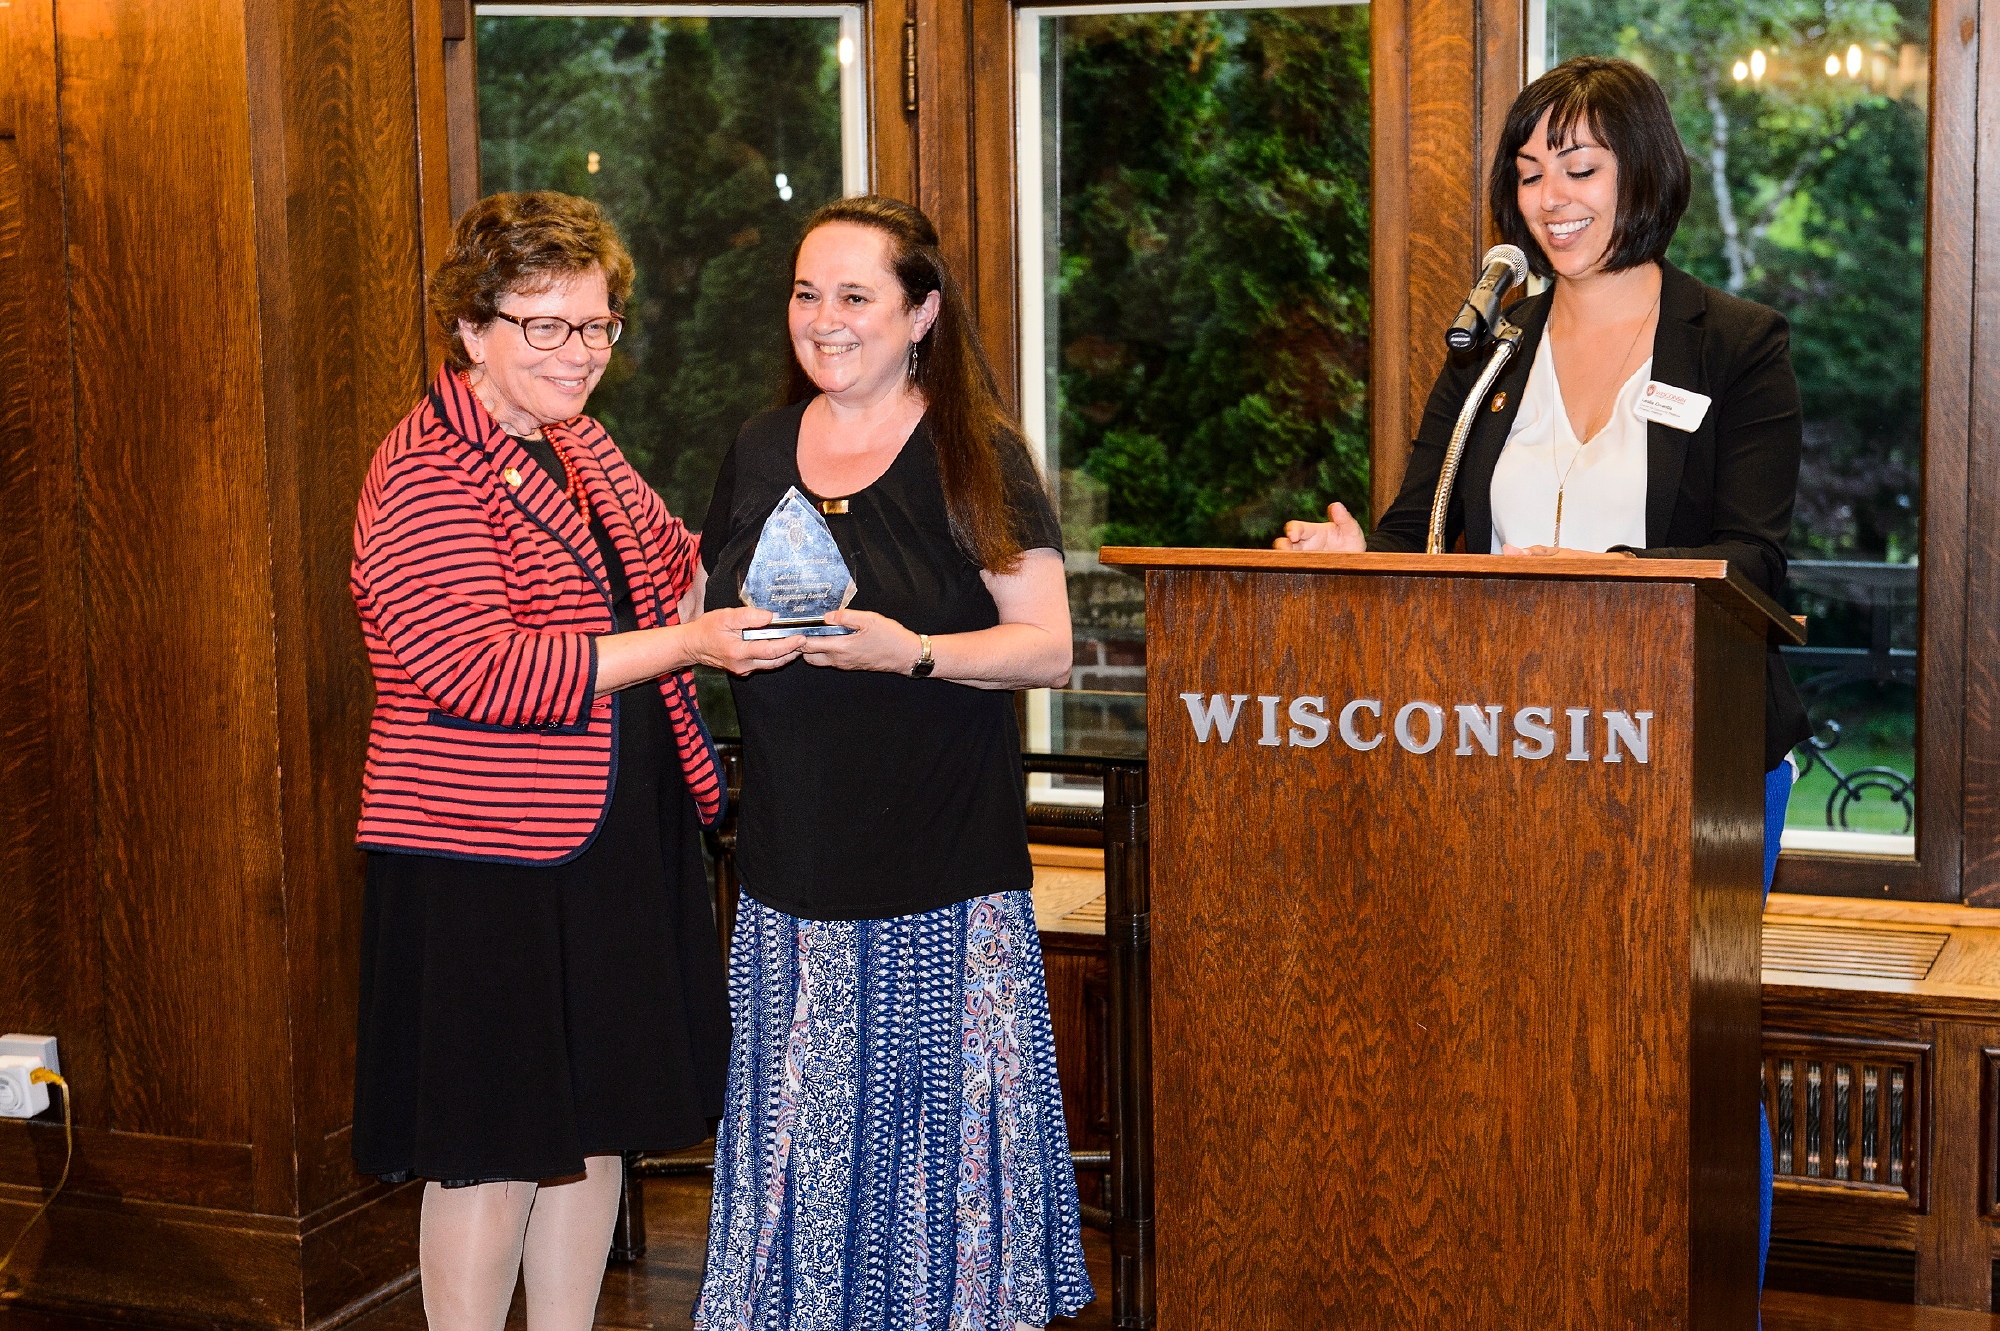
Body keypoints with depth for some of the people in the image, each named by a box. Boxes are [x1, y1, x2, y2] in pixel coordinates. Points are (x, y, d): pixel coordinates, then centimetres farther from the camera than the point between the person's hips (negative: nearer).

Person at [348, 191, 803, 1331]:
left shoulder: (580, 447, 12)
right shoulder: (425, 477, -15)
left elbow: (670, 560, 28)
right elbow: (475, 670, -25)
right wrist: (685, 646, -25)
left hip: (615, 851, 9)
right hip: (487, 868, -8)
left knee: (595, 1128, 15)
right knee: (494, 1149, 0)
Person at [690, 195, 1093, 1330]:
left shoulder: (974, 457, -3)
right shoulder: (761, 451, 12)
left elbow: (1049, 645, -7)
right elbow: (713, 612, 23)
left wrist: (912, 651, -21)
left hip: (941, 870, -4)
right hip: (793, 860, 4)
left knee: (936, 1130, -1)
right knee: (798, 1134, 8)